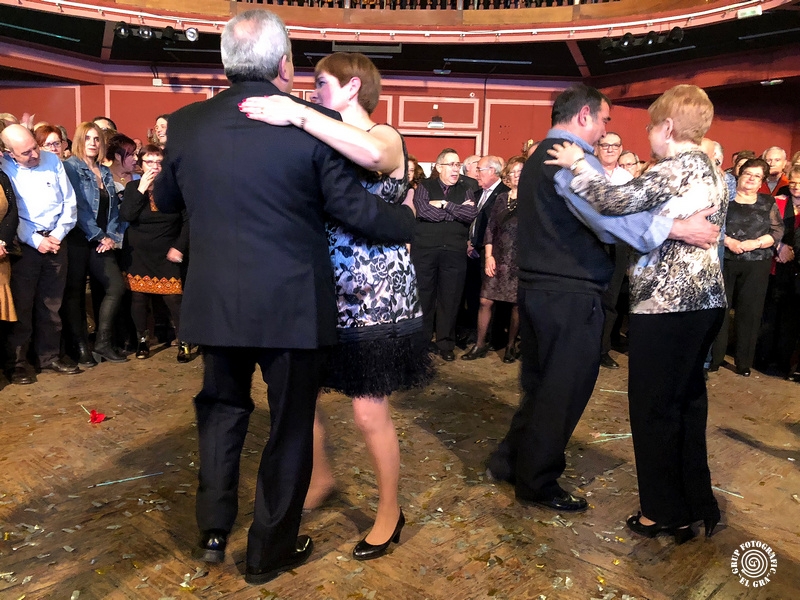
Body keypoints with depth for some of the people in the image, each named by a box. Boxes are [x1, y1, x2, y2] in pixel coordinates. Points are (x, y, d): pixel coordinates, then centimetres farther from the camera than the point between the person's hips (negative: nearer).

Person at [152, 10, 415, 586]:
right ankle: (270, 552, 28)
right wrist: (407, 218, 9)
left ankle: (214, 528, 31)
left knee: (222, 408, 26)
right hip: (292, 304, -3)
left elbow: (165, 200, 13)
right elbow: (354, 208, -10)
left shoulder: (187, 123, -1)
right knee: (289, 426, 13)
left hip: (214, 301, 4)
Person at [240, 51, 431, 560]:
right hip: (324, 291, 7)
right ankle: (322, 475, 39)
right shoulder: (328, 144, 12)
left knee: (370, 413, 2)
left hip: (375, 295, -7)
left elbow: (372, 154, -35)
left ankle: (390, 513, 26)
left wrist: (296, 114, -34)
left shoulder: (386, 136, -9)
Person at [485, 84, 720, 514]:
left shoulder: (538, 159, 18)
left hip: (536, 286, 10)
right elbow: (608, 214, -29)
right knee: (564, 389, 2)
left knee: (540, 383, 20)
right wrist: (677, 228, -31)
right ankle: (538, 483, 15)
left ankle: (509, 462, 29)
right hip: (569, 294, -10)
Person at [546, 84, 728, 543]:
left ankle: (667, 513, 14)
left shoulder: (678, 167, -12)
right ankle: (698, 505, 29)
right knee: (688, 402, 18)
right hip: (705, 299, 9)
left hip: (667, 303, -9)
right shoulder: (713, 172, 16)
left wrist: (578, 165, -11)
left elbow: (618, 201, -25)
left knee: (654, 407, 2)